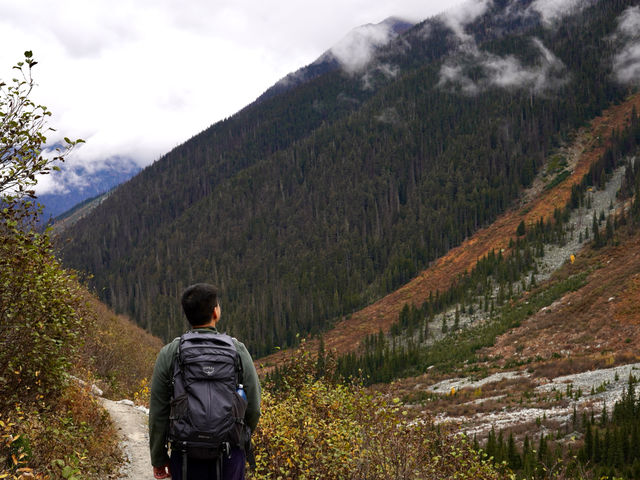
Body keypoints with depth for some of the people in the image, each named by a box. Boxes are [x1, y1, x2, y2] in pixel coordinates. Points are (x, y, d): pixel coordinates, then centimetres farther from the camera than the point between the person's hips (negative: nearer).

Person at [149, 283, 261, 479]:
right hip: (230, 456, 0)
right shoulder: (238, 351, -3)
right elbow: (253, 408, 2)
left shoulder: (168, 354, -3)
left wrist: (158, 459, 9)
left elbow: (158, 413, -1)